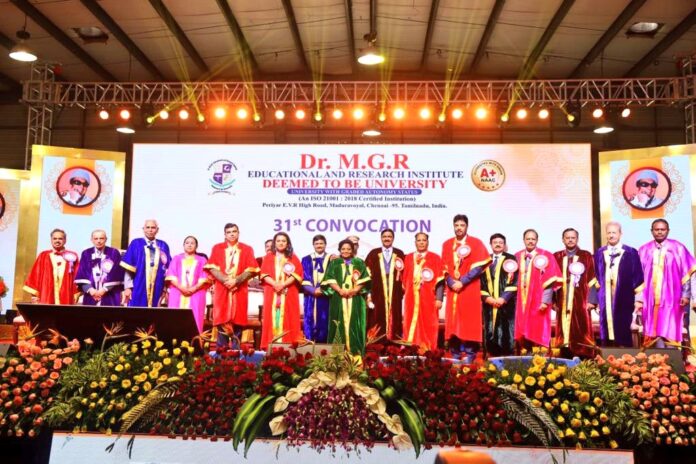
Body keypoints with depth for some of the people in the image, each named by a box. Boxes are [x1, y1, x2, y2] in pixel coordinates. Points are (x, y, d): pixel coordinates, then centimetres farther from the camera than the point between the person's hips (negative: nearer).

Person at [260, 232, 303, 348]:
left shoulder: (293, 257, 10)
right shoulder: (268, 257, 13)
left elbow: (296, 274, -1)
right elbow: (264, 274, 2)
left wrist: (283, 284, -16)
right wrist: (275, 284, -16)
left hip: (289, 293, -1)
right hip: (272, 292, 1)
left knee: (288, 318, -5)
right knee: (272, 317, -3)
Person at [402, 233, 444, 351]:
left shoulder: (435, 258, 3)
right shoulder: (408, 258, 13)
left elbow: (440, 280, -3)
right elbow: (404, 279, 14)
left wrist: (439, 298, -11)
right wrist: (405, 292, 5)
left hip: (428, 298, -3)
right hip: (412, 298, 3)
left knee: (427, 326, -1)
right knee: (411, 325, 3)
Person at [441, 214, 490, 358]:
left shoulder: (476, 243, 1)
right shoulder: (447, 244, 11)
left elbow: (478, 267, -7)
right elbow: (444, 267, 8)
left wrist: (462, 281, -14)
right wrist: (451, 282, -8)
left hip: (470, 290, -3)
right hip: (452, 289, 3)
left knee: (469, 321, -4)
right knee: (453, 322, 1)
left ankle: (470, 354, 1)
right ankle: (454, 354, 7)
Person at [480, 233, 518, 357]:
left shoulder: (510, 259, 5)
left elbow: (514, 281, -4)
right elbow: (481, 281, 9)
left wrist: (504, 298, -14)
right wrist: (486, 297, -7)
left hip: (505, 302, -3)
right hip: (489, 302, 3)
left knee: (505, 331, -4)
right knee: (490, 331, 2)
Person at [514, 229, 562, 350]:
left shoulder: (545, 256, -4)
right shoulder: (518, 256, 10)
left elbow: (550, 280, -9)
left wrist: (545, 300, -15)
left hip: (538, 301, -4)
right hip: (522, 301, 4)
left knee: (538, 332, -2)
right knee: (523, 332, 5)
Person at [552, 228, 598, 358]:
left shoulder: (586, 256, 5)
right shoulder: (557, 257, 9)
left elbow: (592, 280, 1)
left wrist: (591, 300, -7)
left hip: (580, 300, -2)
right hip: (563, 301, 2)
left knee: (581, 331, -3)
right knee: (564, 329, 2)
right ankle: (566, 359, 6)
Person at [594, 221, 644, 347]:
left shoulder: (631, 253, 4)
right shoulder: (599, 253, 12)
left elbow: (638, 277, 1)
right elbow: (596, 276, 11)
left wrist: (638, 298, -5)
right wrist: (596, 298, 4)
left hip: (624, 299, -2)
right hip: (605, 299, 2)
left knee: (623, 332, 1)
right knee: (606, 330, 2)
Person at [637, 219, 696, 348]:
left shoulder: (678, 248, 1)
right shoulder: (644, 250, 6)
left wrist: (686, 294, -4)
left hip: (671, 297, -2)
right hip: (651, 298, 2)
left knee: (669, 331, -2)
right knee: (655, 331, 2)